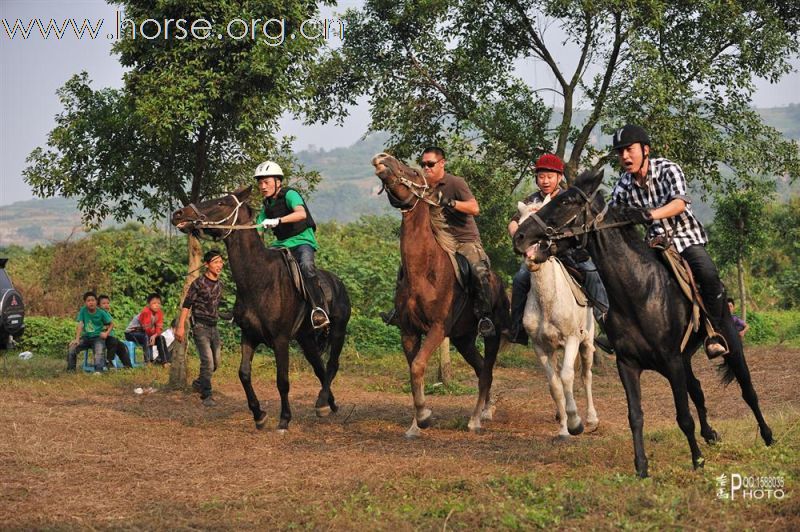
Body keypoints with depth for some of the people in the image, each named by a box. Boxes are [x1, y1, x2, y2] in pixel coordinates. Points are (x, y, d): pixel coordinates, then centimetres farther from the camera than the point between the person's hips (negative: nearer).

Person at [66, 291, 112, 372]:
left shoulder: (101, 313, -4)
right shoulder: (83, 310, -2)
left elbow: (111, 324, 6)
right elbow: (80, 325, -7)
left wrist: (106, 333, -11)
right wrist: (77, 339, -17)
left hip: (98, 337, -2)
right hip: (86, 337, 3)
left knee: (99, 352, -33)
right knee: (72, 348, -19)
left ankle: (98, 371, -41)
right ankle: (70, 370, -6)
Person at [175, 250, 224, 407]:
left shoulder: (219, 285, 9)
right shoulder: (198, 283, -11)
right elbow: (186, 305, -11)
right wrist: (181, 326, -17)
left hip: (214, 327, 7)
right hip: (200, 327, -7)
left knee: (216, 362, 11)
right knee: (208, 362, -14)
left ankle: (198, 383, 34)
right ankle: (207, 395, -6)